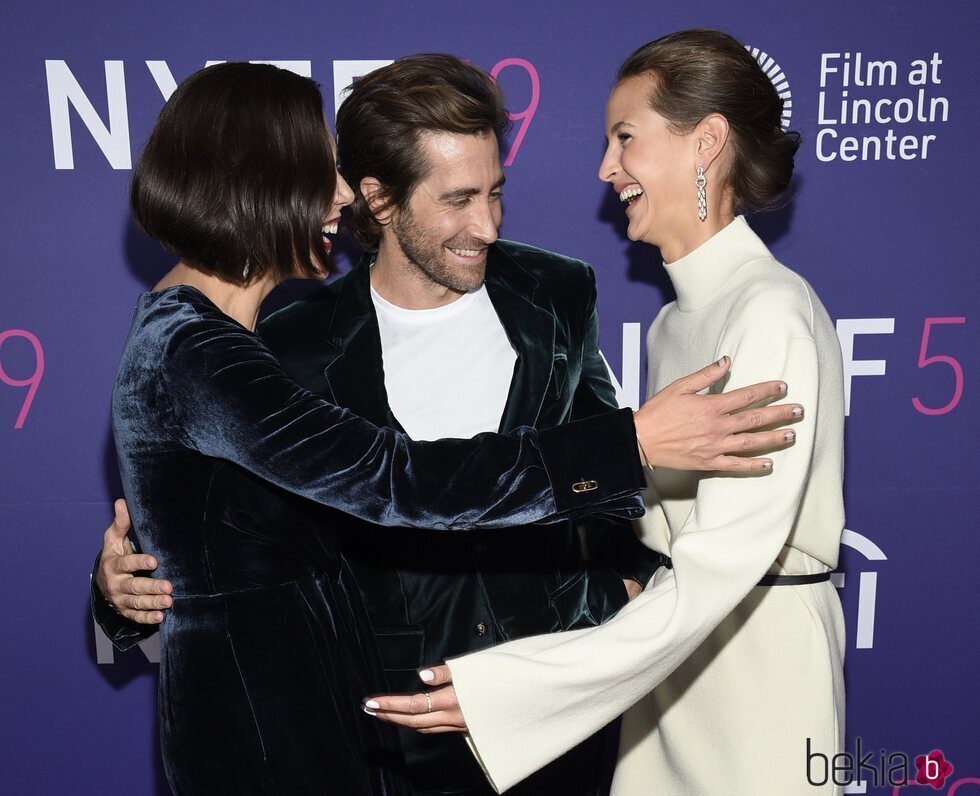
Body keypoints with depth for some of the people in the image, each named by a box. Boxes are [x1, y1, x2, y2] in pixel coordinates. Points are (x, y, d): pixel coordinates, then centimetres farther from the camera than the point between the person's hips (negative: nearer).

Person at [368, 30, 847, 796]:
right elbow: (670, 513, 7)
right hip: (673, 648, 7)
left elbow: (719, 568, -27)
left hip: (760, 657, -7)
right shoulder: (677, 317, 8)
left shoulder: (771, 311, -19)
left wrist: (505, 692, -32)